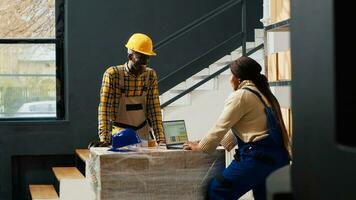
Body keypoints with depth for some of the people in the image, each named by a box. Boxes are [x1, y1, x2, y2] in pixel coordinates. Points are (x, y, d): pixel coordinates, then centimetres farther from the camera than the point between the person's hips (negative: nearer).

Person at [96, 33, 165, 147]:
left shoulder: (151, 75, 2)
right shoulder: (112, 74, -11)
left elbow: (154, 108, 3)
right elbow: (104, 108, -14)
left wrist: (160, 138, -4)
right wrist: (104, 138, -22)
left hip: (144, 133, 3)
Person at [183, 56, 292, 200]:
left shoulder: (241, 96, -8)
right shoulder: (261, 93, 18)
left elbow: (221, 127, -5)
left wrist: (200, 147, 7)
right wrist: (221, 142, 27)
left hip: (258, 157, -9)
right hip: (276, 157, 9)